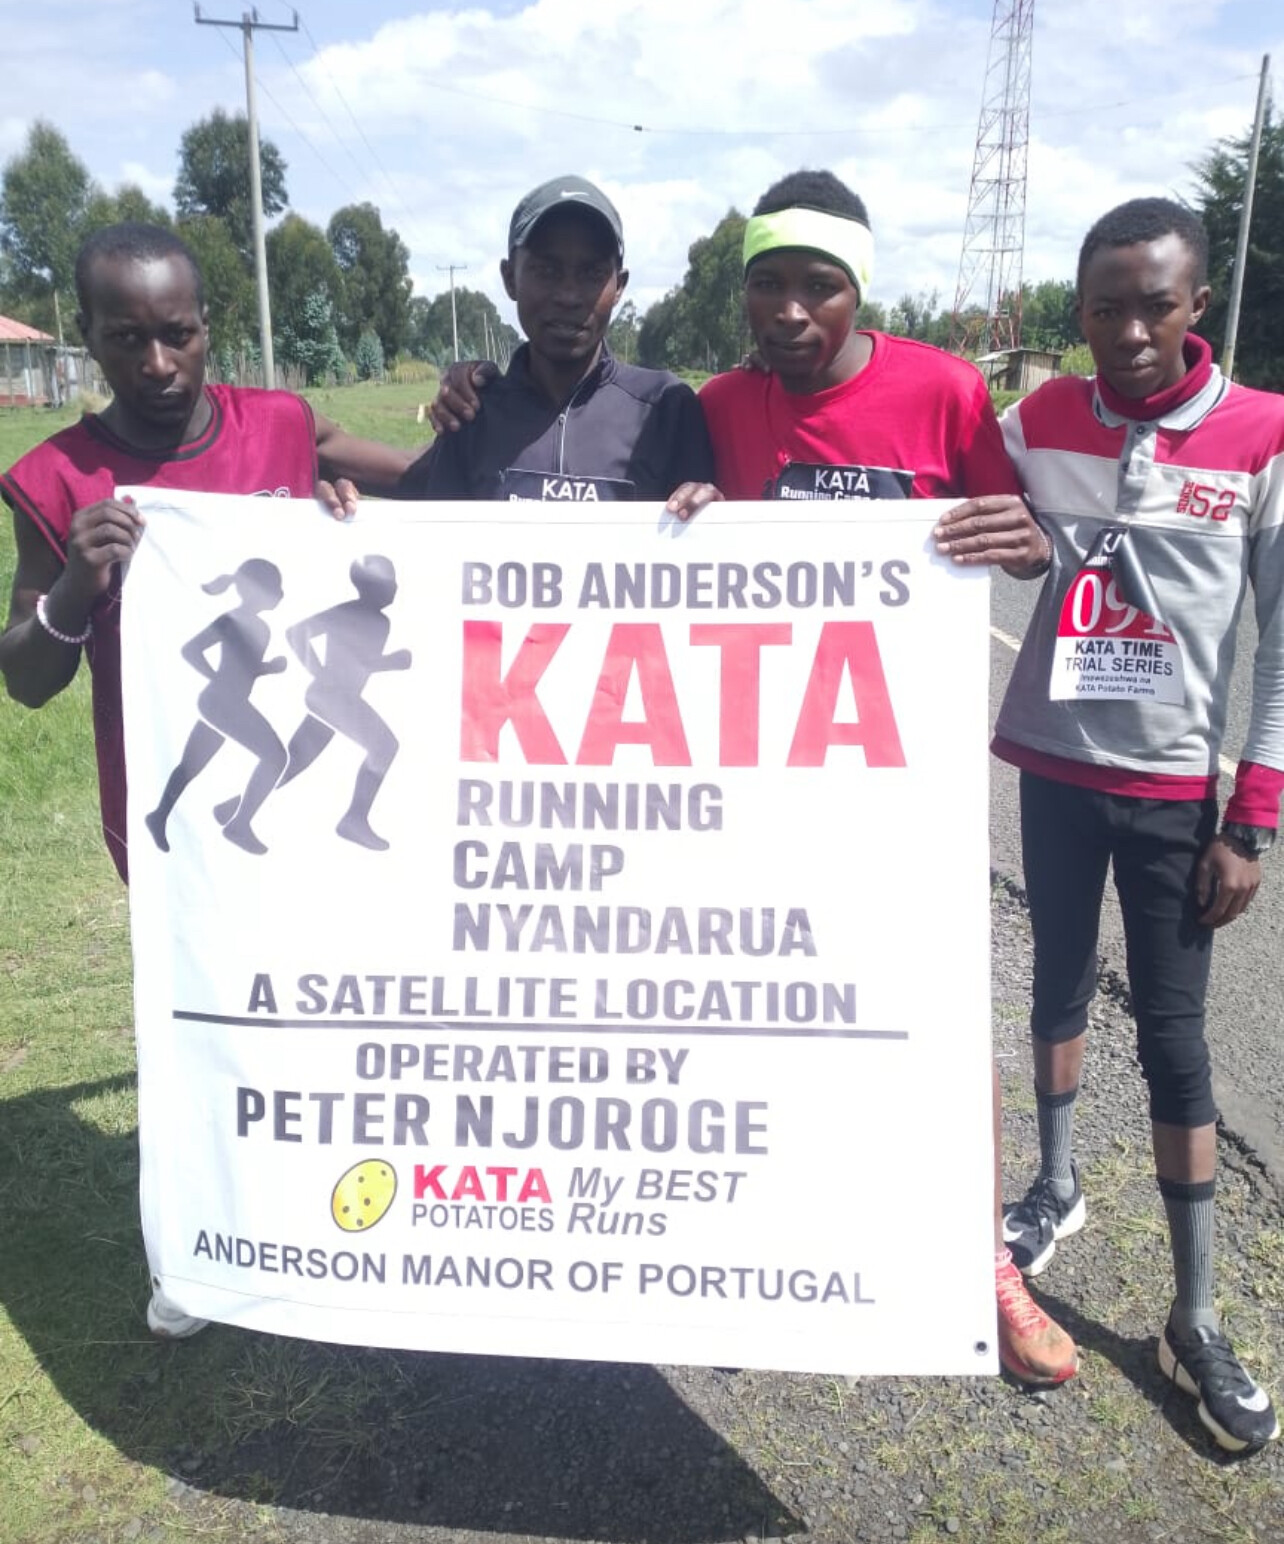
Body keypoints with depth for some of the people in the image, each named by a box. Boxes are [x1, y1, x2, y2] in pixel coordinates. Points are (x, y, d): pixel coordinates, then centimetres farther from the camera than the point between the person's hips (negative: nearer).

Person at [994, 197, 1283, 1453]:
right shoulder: (1037, 425, -1)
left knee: (1173, 1035, 1)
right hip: (1052, 766, 3)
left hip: (1172, 785, -2)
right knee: (1060, 984, 17)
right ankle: (1058, 1186, 39)